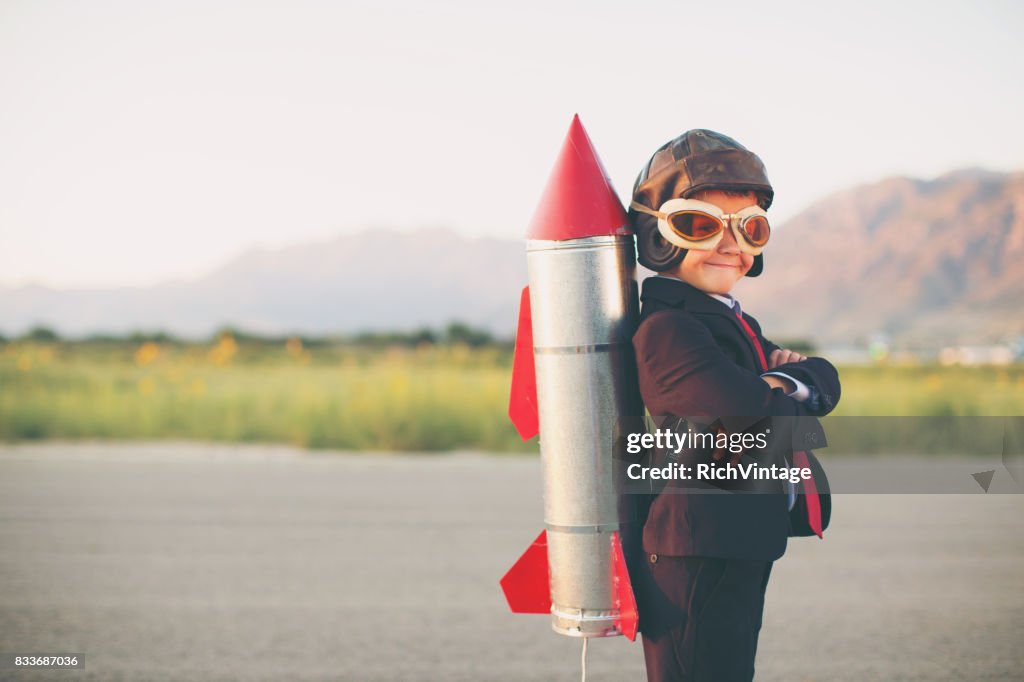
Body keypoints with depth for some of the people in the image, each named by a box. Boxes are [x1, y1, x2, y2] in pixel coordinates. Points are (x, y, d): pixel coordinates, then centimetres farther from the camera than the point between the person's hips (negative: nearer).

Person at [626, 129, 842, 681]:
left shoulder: (734, 324, 16)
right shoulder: (668, 331, -18)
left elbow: (825, 380, 10)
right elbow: (761, 423, -26)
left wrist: (793, 379, -12)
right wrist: (793, 404, -4)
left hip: (741, 556, 10)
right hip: (695, 568, -10)